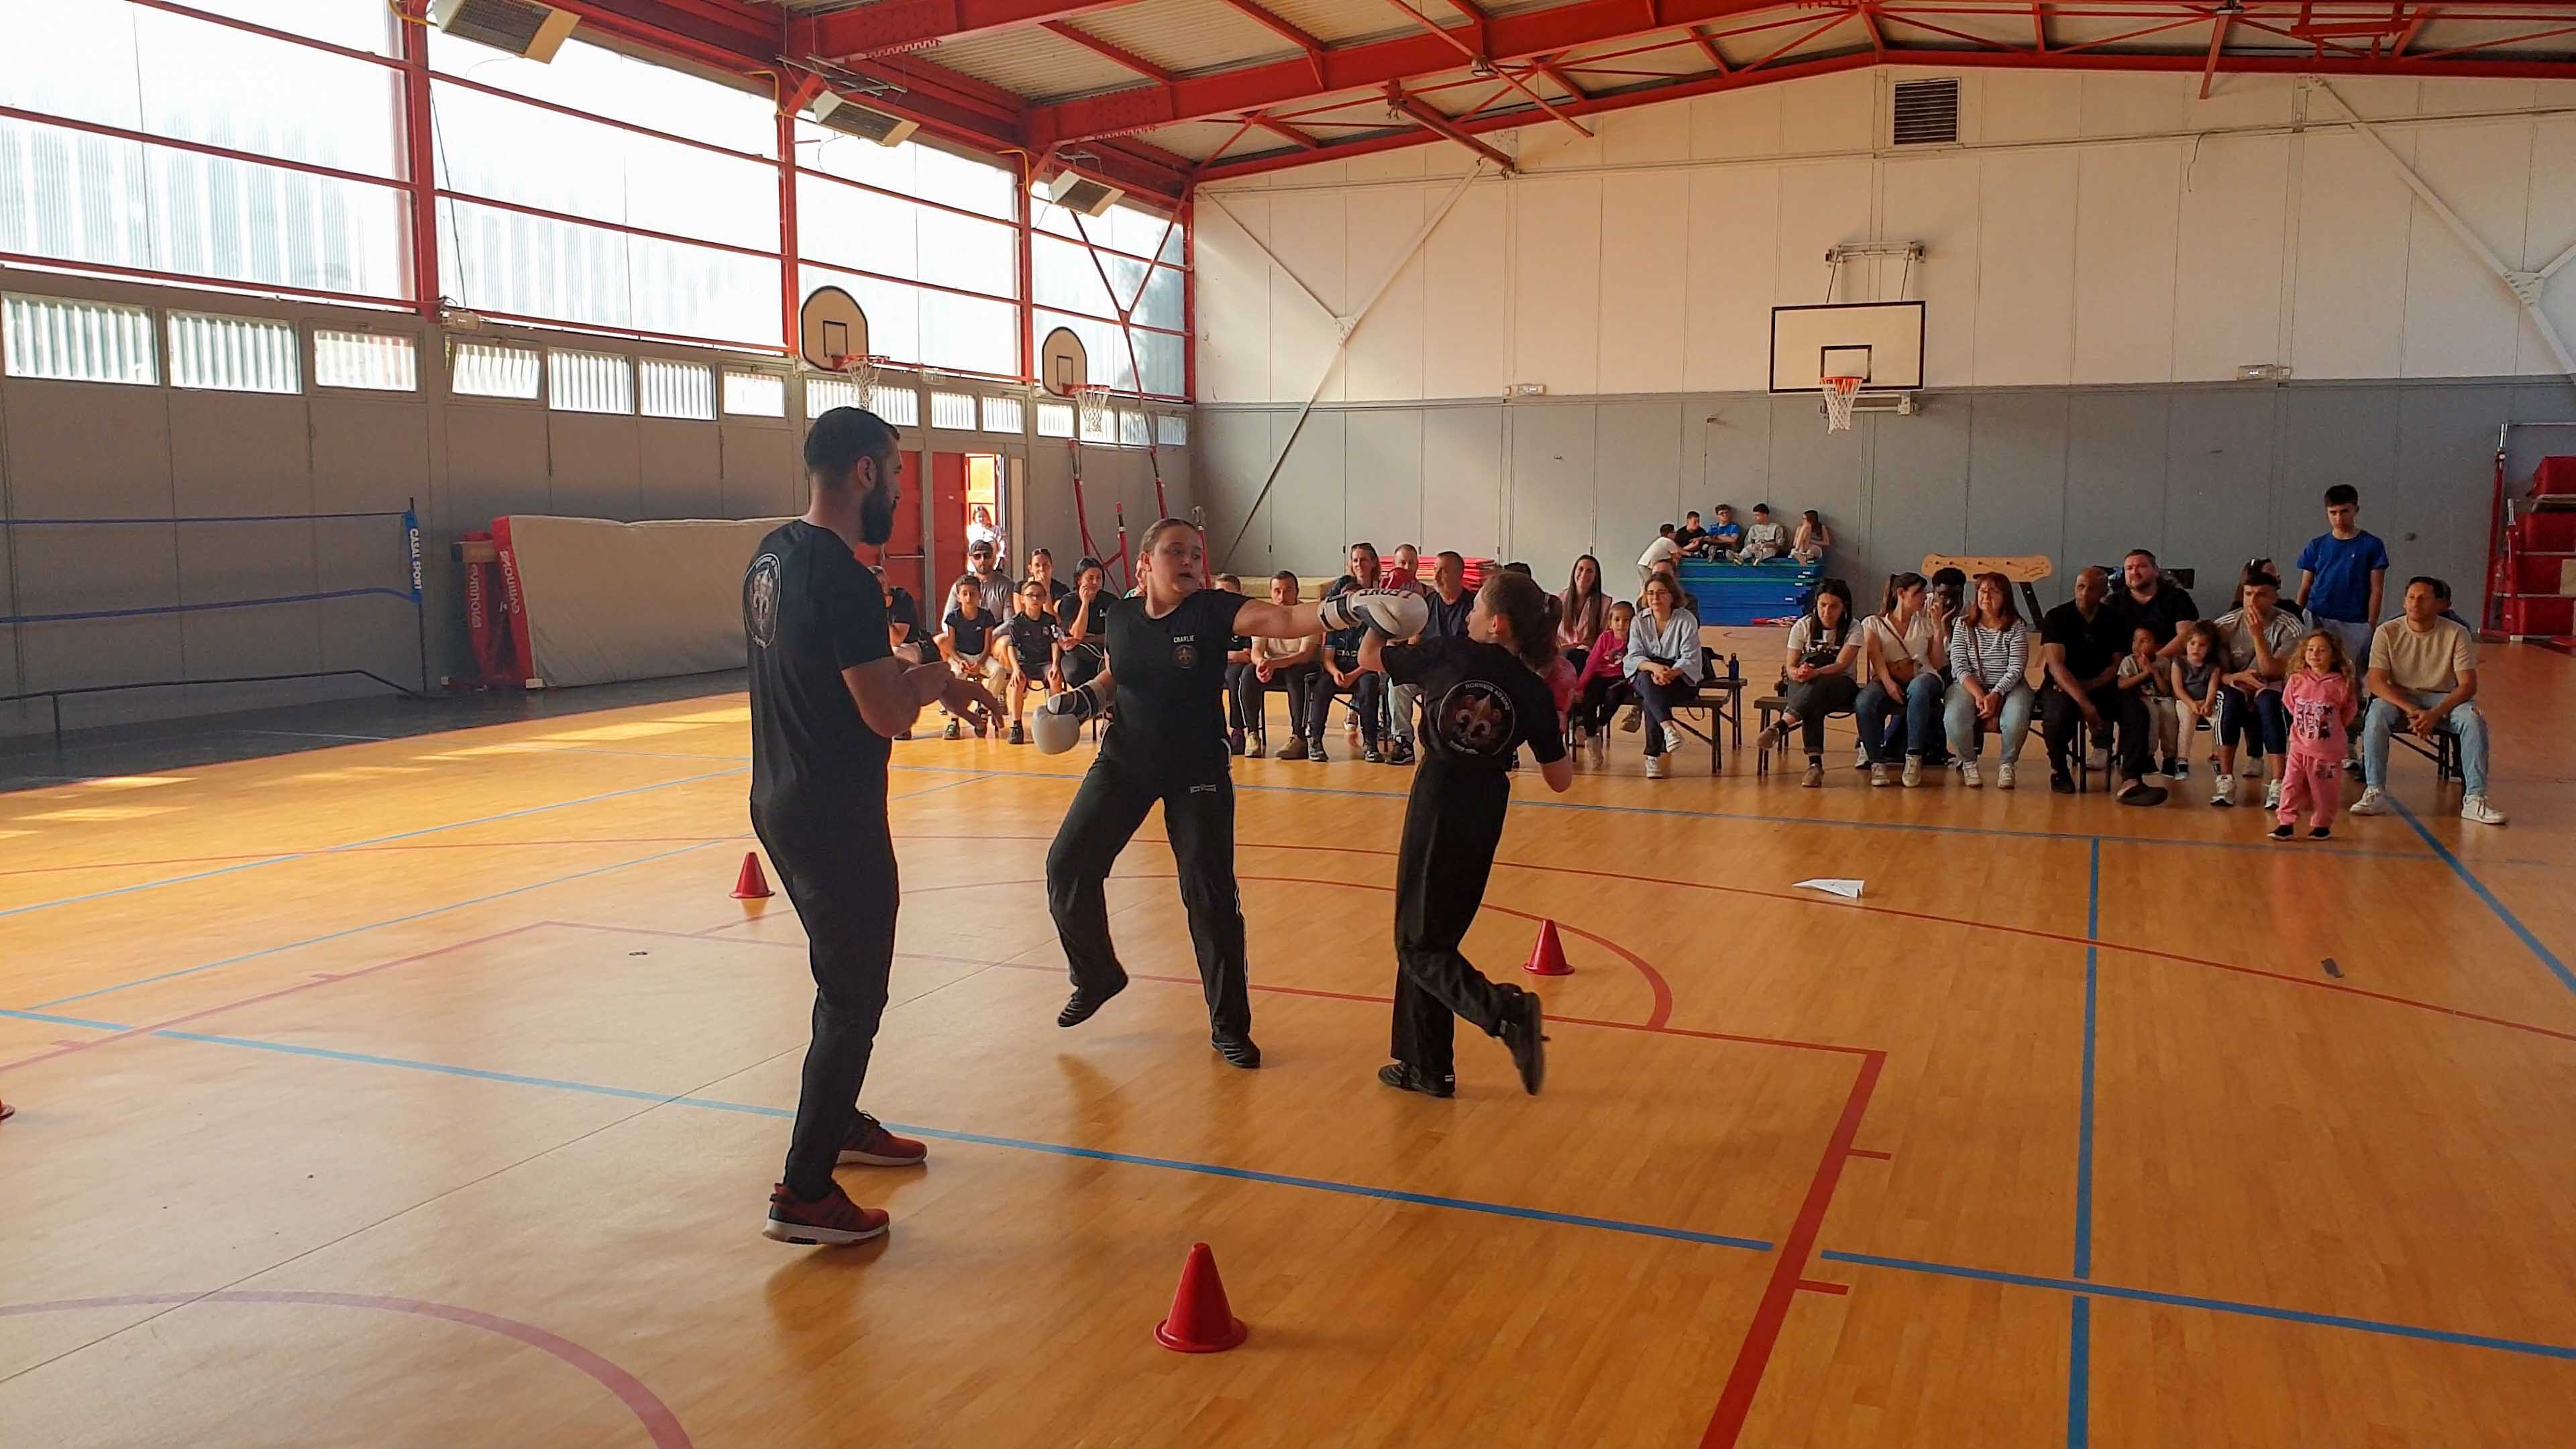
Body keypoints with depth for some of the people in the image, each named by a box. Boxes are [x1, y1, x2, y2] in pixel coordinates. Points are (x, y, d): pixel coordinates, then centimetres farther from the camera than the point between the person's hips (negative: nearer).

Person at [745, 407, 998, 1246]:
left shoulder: (773, 556, 7)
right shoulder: (842, 577, -22)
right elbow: (889, 714, -23)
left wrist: (933, 682, 13)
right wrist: (933, 678, -2)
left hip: (781, 800, 10)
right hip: (834, 817, -10)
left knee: (846, 976, 25)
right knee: (853, 997, 1)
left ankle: (843, 1124, 41)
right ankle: (804, 1194, 6)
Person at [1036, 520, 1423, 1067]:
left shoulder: (1211, 609, -14)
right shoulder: (1121, 616, -3)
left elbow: (1282, 619, -31)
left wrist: (1349, 608, -47)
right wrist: (1082, 699, -3)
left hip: (1197, 773, -3)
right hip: (1124, 762, 3)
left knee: (1211, 894, -4)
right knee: (1067, 865, -2)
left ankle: (1229, 1026, 12)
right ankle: (1097, 977, 24)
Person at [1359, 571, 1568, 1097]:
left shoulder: (1447, 653, -9)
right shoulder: (1534, 692, -2)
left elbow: (1369, 656, 6)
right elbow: (1560, 780, 2)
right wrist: (1558, 720, 14)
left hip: (1437, 804, -4)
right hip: (1485, 817, 4)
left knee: (1419, 945, 3)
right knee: (1434, 934, 17)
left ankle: (1506, 1013, -20)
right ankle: (1424, 1064, 22)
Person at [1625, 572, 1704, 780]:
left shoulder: (1686, 620, -4)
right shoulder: (1639, 620, 4)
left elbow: (1691, 659, -11)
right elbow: (1633, 656, -5)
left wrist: (1670, 673, -31)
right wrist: (1654, 667, -27)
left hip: (1680, 679, -2)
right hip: (1645, 677, 2)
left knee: (1649, 701, -33)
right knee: (1648, 680, -36)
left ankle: (1653, 755, -27)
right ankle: (1668, 727, -53)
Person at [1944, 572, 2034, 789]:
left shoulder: (2016, 628, 2)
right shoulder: (1963, 625, 6)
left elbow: (2016, 669, -7)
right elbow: (1959, 666, -3)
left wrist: (1995, 695, -22)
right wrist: (1979, 695, -19)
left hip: (2008, 687, 0)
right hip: (1970, 685, 1)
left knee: (2016, 719, -33)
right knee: (1954, 717, -32)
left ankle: (2008, 764, -4)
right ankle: (1968, 763, -3)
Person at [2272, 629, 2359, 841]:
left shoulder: (2340, 685, -9)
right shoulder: (2296, 681, -3)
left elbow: (2349, 711, 5)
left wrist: (2332, 727, 8)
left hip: (2328, 751, -2)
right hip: (2300, 747, 2)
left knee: (2324, 790, 7)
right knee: (2291, 786, -1)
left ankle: (2322, 824, 21)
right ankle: (2286, 823, 6)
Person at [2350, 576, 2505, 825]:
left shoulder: (2457, 633, -7)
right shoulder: (2388, 632, -7)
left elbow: (2468, 685, -11)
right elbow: (2377, 682, -12)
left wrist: (2436, 713, -27)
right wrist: (2411, 710, -27)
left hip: (2444, 699, 0)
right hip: (2399, 699, 0)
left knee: (2473, 720, -30)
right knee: (2376, 716, -33)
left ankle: (2475, 799, -25)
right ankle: (2375, 793, -26)